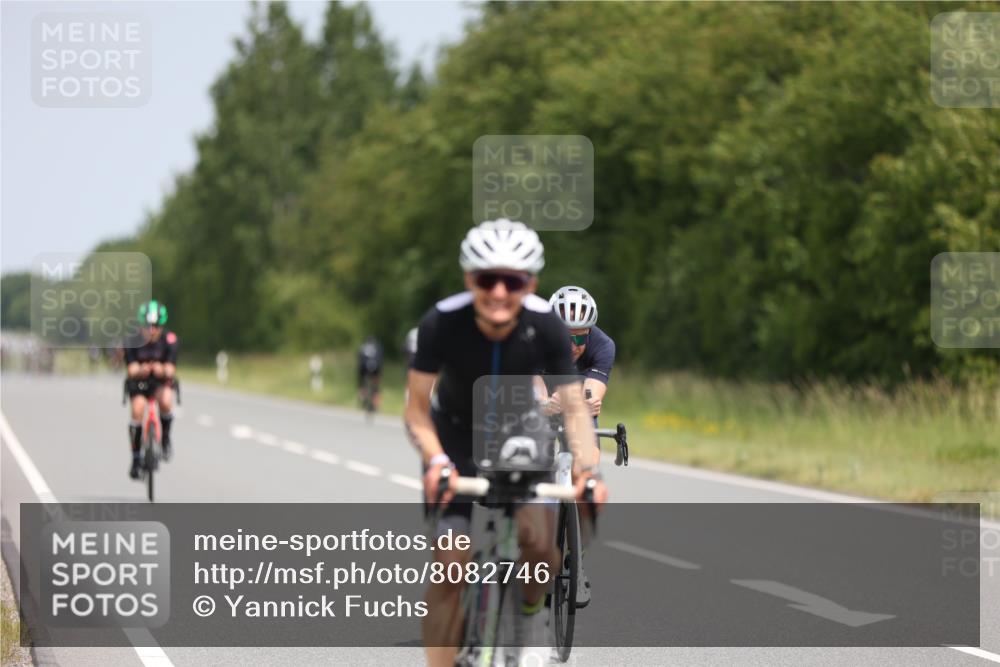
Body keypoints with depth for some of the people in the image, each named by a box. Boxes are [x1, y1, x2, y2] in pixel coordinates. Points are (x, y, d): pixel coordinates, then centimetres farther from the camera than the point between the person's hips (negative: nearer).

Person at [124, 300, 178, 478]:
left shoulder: (169, 341, -20)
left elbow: (171, 370, -26)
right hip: (139, 383, 0)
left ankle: (165, 438, -5)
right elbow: (131, 371, -28)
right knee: (137, 409, -22)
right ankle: (135, 459, -8)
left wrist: (162, 370, -51)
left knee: (166, 401, -32)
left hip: (161, 381, 0)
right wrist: (141, 370, -53)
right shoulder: (133, 343, -21)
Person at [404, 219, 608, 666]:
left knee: (539, 542, -22)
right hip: (457, 439, -1)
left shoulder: (545, 326, -25)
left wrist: (587, 467, -35)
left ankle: (530, 610, 11)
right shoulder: (442, 323, -28)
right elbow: (417, 410, -22)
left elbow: (573, 406, -19)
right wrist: (436, 461, -40)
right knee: (448, 566, -12)